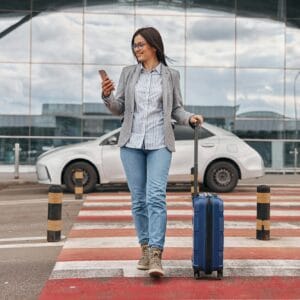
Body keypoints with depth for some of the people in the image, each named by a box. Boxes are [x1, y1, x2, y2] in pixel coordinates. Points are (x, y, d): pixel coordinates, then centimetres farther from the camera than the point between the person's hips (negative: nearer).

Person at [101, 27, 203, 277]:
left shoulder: (171, 75, 7)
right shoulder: (128, 73, 10)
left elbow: (176, 109, 9)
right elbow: (118, 109, 9)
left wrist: (190, 118, -11)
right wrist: (107, 95, -10)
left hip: (160, 144, -2)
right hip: (132, 143, 2)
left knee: (156, 197, -15)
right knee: (139, 200, 5)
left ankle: (156, 255, -17)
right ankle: (146, 249, 19)